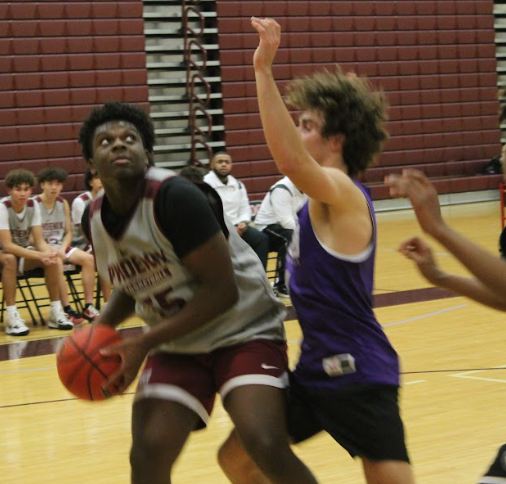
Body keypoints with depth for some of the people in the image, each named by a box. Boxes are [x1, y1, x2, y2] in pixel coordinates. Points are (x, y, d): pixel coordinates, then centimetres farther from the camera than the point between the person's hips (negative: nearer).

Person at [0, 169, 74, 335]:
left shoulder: (33, 205, -7)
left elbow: (39, 240, -8)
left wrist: (48, 253, -32)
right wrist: (39, 255, -39)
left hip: (23, 253, 5)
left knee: (53, 259, -21)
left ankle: (56, 312, -11)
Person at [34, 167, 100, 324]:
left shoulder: (63, 204, 7)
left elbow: (69, 233, 10)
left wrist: (62, 249, -10)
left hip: (59, 247, 6)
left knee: (88, 258, -15)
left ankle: (88, 307, -15)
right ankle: (67, 310, -32)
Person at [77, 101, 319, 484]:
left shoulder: (175, 195, -23)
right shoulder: (96, 217, -1)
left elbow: (222, 290, -24)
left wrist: (145, 344, -25)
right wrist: (100, 328, -2)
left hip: (244, 331, -6)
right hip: (177, 346, 6)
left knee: (268, 448, -23)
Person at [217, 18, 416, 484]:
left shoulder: (344, 194, -18)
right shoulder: (326, 199, 10)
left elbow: (292, 161, -37)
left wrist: (264, 70, -40)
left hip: (359, 373, -9)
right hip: (317, 368, 9)